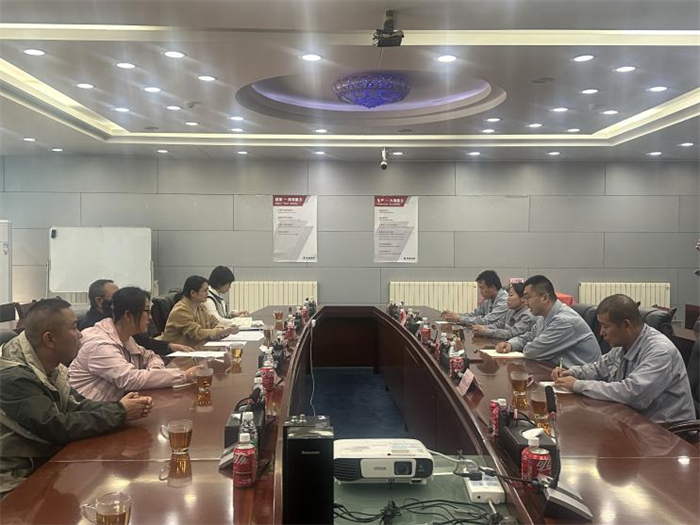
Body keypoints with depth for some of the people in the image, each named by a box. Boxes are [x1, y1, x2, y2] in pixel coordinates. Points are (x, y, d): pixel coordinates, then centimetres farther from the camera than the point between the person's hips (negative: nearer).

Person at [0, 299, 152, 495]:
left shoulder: (50, 367, 2)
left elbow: (77, 404, 4)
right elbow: (59, 428, -26)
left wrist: (122, 407, -13)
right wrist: (120, 412, -19)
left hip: (47, 461, 8)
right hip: (18, 480, -8)